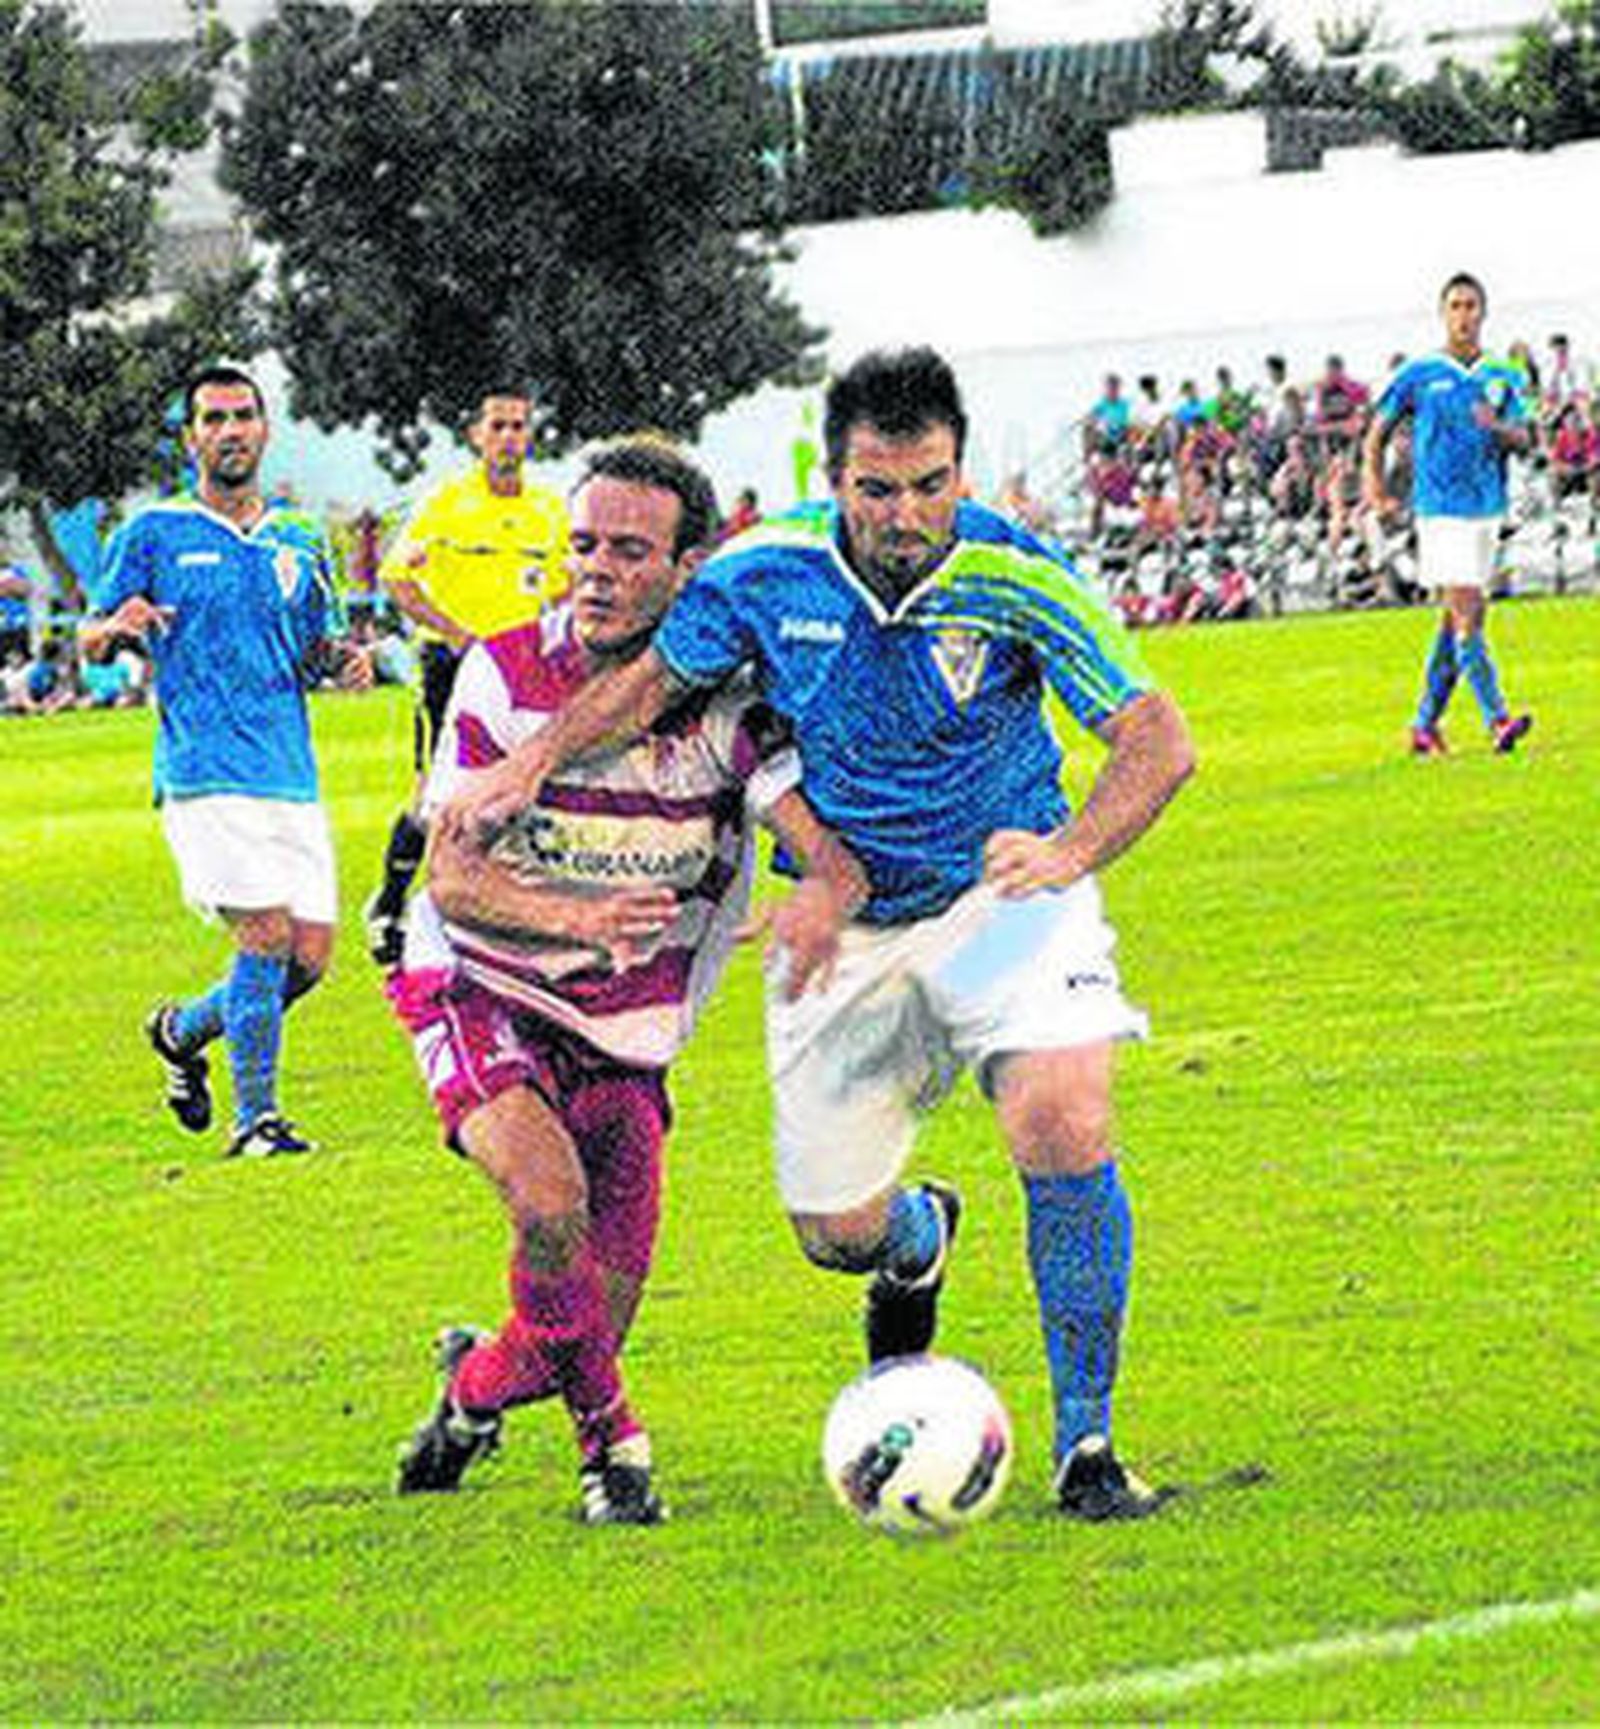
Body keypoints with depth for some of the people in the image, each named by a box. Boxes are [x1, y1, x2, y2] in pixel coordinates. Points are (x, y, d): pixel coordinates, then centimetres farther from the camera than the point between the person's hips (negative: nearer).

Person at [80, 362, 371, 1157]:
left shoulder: (299, 541, 15)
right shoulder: (153, 533, 3)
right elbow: (90, 639, 7)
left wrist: (341, 660, 2)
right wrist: (119, 627, -16)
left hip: (291, 777, 5)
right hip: (205, 776, -5)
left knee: (310, 956, 1)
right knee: (266, 935, -17)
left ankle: (184, 1031, 28)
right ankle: (255, 1119, -7)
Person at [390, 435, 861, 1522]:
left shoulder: (729, 704, -10)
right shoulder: (505, 676, -12)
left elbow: (835, 850, -20)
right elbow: (450, 877, -15)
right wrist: (571, 918, -34)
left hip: (624, 1034, 2)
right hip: (481, 996, -2)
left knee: (595, 1333, 0)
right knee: (550, 1199, -30)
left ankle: (476, 1384, 35)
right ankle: (610, 1440, -7)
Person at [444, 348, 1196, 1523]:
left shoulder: (1013, 578, -18)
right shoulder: (769, 575, -11)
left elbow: (1158, 740, -19)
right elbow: (656, 674, 8)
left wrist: (1070, 851, -36)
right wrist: (532, 764, -4)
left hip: (1000, 893, -2)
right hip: (841, 925, 3)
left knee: (1063, 1125, -27)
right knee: (836, 1231, 1)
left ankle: (1087, 1446, -13)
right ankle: (917, 1242, 43)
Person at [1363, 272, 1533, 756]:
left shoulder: (1502, 378, 11)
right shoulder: (1418, 375, 1)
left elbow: (1522, 438, 3)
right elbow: (1377, 434, 7)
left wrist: (1497, 426, -20)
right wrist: (1376, 484, -8)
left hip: (1487, 507, 5)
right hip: (1441, 509, -5)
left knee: (1460, 619, 8)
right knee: (1467, 615, -13)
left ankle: (1426, 724, 17)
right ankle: (1497, 719, -20)